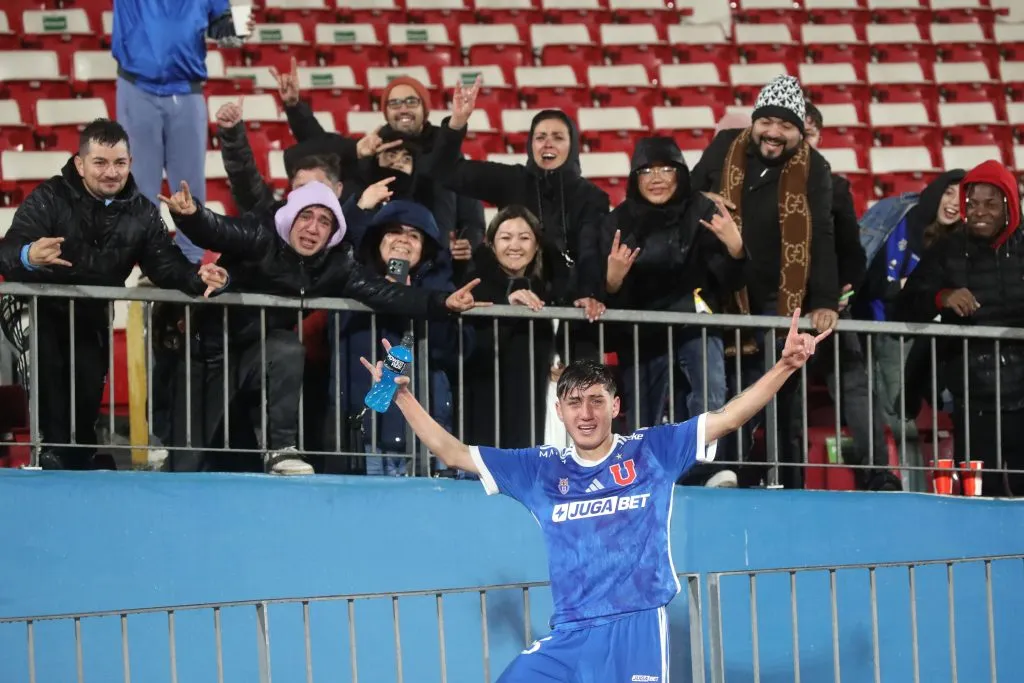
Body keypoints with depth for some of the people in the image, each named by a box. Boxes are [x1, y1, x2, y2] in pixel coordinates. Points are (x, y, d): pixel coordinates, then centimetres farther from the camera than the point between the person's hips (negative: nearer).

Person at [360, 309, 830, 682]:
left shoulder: (652, 452, 6)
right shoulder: (541, 469, 12)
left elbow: (728, 418, 3)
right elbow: (454, 454, 16)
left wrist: (786, 365, -8)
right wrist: (402, 396, 11)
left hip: (636, 631, -3)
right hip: (568, 637, 3)